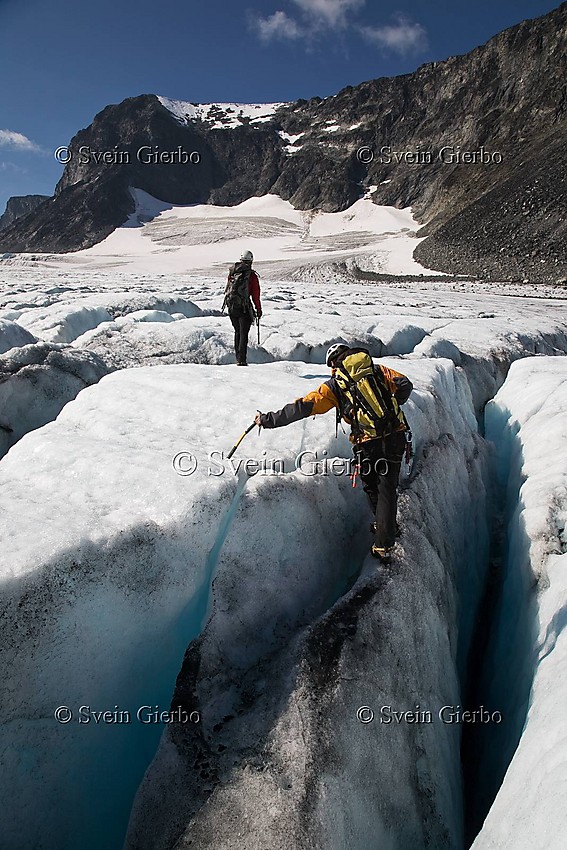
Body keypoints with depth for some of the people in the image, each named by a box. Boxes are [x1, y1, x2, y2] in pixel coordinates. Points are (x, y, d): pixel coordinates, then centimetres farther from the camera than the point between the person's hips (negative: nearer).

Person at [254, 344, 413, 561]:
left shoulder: (335, 385, 2)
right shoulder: (379, 371, 11)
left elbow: (303, 407, -3)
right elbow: (405, 385, 4)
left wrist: (269, 420, 3)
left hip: (369, 446, -3)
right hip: (397, 438, 3)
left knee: (372, 488, 23)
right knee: (387, 489, 11)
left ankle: (385, 526, 38)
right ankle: (384, 543, 11)